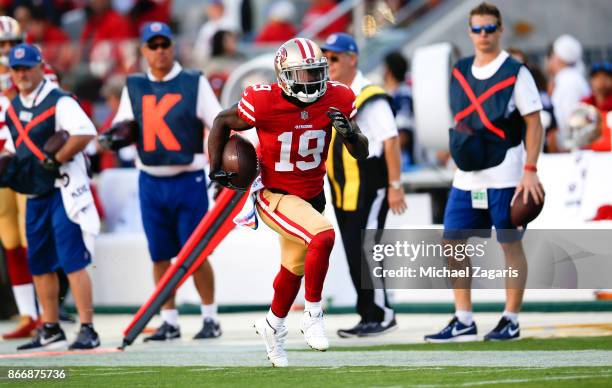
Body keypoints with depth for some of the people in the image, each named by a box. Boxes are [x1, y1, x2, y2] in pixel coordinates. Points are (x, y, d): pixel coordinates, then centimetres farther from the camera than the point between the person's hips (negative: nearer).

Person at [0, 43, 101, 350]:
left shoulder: (58, 102, -14)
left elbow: (85, 133, -29)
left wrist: (53, 161, -23)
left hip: (64, 190, -9)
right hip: (35, 195, 9)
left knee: (72, 261, -12)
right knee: (39, 264, 12)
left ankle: (87, 330, -12)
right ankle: (51, 331, 21)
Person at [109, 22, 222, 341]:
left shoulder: (194, 83, -1)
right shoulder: (133, 87, 9)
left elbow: (219, 125, -4)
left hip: (188, 180, -3)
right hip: (150, 181, 3)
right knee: (160, 255, 5)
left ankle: (210, 318, 8)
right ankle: (169, 322, 13)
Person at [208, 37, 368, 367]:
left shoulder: (336, 100, -12)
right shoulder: (264, 103, -23)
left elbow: (361, 154, -5)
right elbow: (223, 122, -4)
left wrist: (349, 133, -26)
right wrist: (215, 169, -7)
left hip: (311, 195, 6)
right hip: (274, 195, -6)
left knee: (295, 268, 23)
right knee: (323, 236, -30)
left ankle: (273, 325, 50)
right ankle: (313, 315, -13)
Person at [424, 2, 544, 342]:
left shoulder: (515, 73, -6)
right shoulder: (460, 73, 11)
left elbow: (534, 125, -7)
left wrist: (530, 170, -15)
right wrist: (459, 157, 17)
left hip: (504, 177, -6)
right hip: (467, 178, 6)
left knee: (511, 245, 0)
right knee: (453, 243, 3)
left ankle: (511, 321, 7)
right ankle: (464, 322, 9)